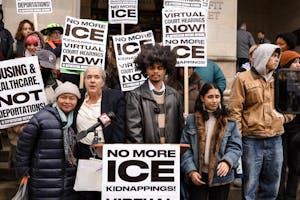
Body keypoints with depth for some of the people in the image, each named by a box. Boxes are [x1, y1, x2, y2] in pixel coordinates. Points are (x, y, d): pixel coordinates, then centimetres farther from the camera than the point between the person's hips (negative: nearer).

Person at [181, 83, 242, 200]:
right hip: (197, 176, 0)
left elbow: (235, 146, -2)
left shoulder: (229, 121, 0)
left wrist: (227, 161, -21)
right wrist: (191, 170, -9)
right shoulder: (192, 120, 1)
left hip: (221, 175, 1)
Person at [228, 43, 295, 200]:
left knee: (272, 186, 15)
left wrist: (284, 118, 2)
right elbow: (235, 110, -7)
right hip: (252, 140, -5)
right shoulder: (243, 79, -3)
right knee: (250, 186, 3)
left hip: (275, 139, 5)